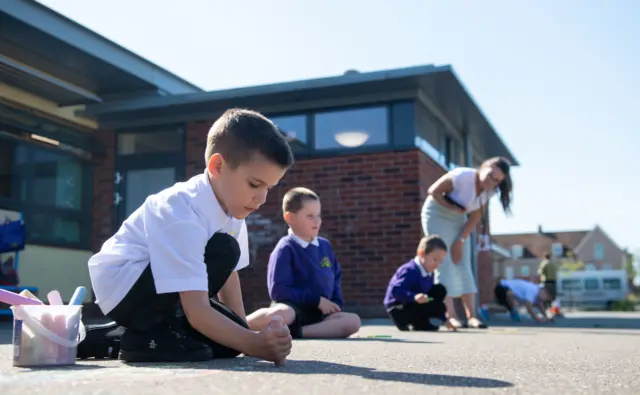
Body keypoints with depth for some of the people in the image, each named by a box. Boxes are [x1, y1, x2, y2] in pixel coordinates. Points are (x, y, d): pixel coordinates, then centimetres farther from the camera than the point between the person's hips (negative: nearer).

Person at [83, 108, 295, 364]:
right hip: (122, 285, -9)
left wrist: (245, 334, -3)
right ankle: (148, 335, -13)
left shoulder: (230, 207, -5)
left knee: (228, 338, -1)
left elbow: (228, 273, 4)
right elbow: (197, 311, -35)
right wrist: (254, 344, -44)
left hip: (149, 286, 9)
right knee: (222, 252, -26)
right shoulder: (182, 214, -31)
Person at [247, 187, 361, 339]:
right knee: (281, 314, -42)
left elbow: (335, 278, 23)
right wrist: (316, 300, -13)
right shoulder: (285, 249, -7)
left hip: (319, 313, 7)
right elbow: (278, 290, -14)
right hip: (292, 307, -6)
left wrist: (336, 303, 3)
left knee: (353, 321, -19)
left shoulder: (325, 246, 14)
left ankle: (296, 332, -27)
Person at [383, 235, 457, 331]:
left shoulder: (429, 273, 5)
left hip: (413, 305, 10)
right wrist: (414, 297, -49)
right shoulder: (409, 271, -23)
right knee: (438, 306, -24)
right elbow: (395, 291, -34)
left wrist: (444, 320, 15)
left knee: (440, 290, 5)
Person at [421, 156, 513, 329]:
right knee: (445, 264, -13)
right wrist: (453, 208, -26)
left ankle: (472, 315, -1)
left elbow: (475, 218, -6)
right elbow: (433, 191, -22)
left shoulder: (489, 191, -10)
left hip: (458, 219, 6)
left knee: (464, 266, 0)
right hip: (437, 214, -6)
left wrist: (460, 241, -12)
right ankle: (450, 316, -15)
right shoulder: (462, 176, -30)